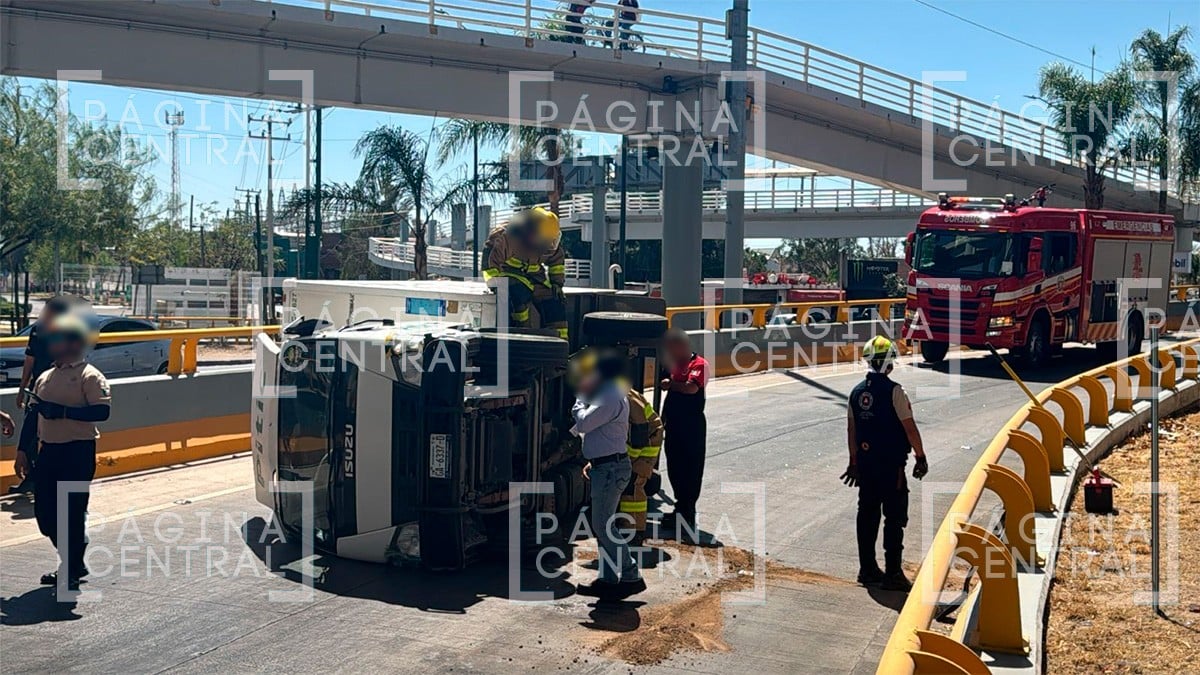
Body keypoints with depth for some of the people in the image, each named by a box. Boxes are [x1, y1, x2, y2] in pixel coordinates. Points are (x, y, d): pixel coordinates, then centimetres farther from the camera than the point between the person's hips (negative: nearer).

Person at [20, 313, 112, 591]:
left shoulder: (89, 376, -9)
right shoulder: (46, 377, 14)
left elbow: (102, 411, -22)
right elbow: (33, 415, 19)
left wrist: (61, 411, -24)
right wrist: (23, 452, 16)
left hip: (78, 453, -8)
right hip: (49, 451, 8)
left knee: (72, 512, -2)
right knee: (44, 511, 11)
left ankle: (71, 571, 11)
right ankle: (72, 562, 28)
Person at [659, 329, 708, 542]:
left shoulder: (699, 364, -12)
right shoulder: (676, 365, 15)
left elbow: (692, 387, -28)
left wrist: (670, 383, -12)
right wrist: (664, 417, 18)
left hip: (692, 423, -9)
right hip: (674, 423, 9)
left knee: (691, 469, -4)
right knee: (674, 467, 14)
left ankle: (687, 515, 0)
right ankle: (681, 507, 26)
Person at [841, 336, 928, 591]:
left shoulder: (857, 392, 6)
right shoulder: (893, 391, -14)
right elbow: (909, 428, -13)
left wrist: (854, 461, 21)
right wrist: (921, 457, -1)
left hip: (865, 462, 7)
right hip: (891, 465, -6)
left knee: (867, 514, 12)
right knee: (895, 517, 0)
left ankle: (867, 570, 19)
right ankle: (892, 574, 1)